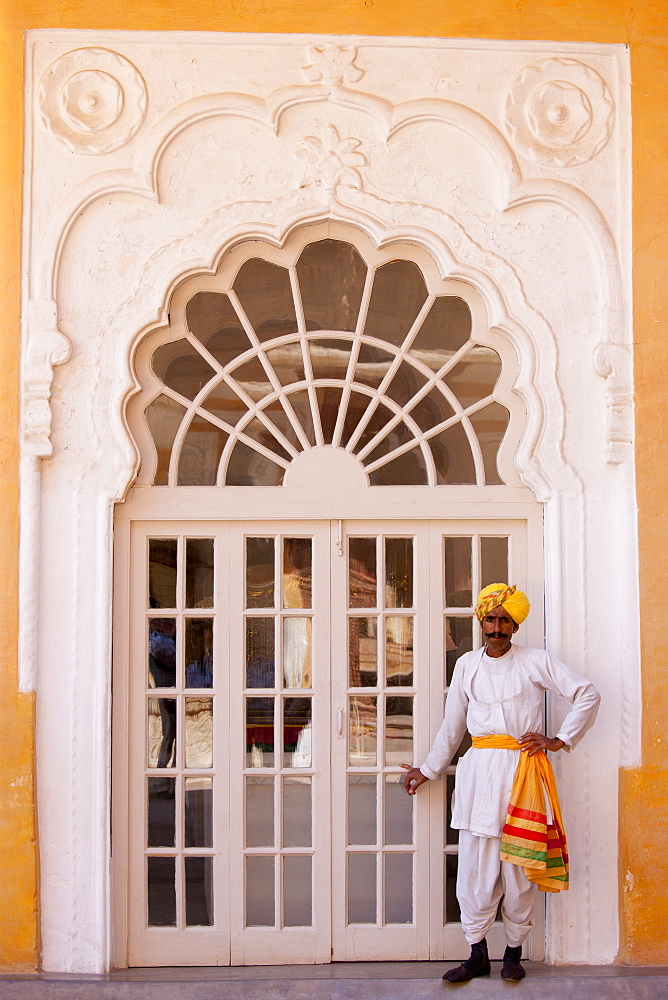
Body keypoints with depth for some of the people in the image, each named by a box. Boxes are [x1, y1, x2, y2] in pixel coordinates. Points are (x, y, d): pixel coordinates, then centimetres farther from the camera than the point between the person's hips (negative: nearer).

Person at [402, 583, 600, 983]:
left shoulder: (536, 661, 3)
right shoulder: (467, 665, 11)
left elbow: (588, 694, 4)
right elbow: (452, 725, 19)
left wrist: (561, 740, -1)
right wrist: (428, 771, 22)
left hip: (522, 768, -2)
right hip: (479, 768, 2)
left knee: (518, 864, 2)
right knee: (476, 864, 0)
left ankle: (514, 951, 17)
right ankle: (478, 954, 12)